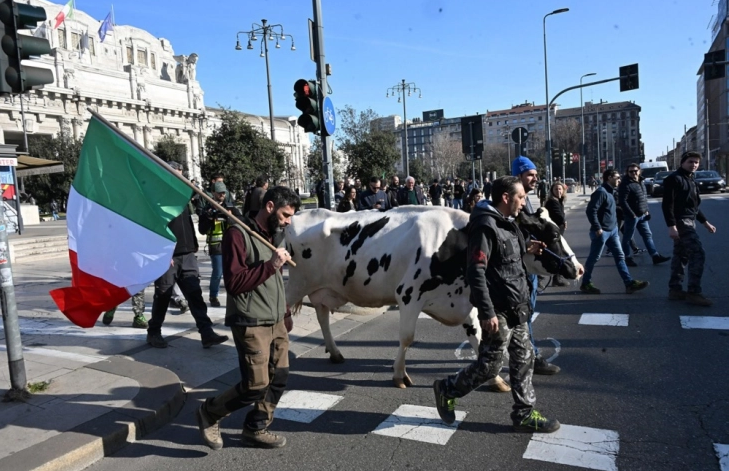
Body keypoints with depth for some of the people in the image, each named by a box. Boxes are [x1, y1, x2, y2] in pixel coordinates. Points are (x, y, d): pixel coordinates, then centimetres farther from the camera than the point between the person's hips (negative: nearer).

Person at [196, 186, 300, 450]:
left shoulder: (277, 236, 14)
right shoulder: (239, 234, -12)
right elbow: (234, 282, -19)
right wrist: (271, 265, -22)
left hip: (276, 322, 8)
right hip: (251, 324, -8)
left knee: (279, 377, 8)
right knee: (256, 385, -6)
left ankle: (256, 429, 27)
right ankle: (209, 413, 18)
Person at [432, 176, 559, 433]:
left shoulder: (506, 223, 10)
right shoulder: (485, 226, -20)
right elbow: (475, 272, -23)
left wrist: (525, 248, 9)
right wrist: (487, 312, -24)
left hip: (516, 308, 10)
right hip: (498, 310, -9)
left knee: (524, 359, 15)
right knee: (490, 365, 1)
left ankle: (524, 414, 28)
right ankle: (447, 389, 21)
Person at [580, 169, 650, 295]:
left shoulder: (609, 192, 14)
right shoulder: (601, 192, -16)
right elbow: (591, 211, -23)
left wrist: (615, 225, 15)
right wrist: (597, 228, -22)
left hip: (612, 230, 10)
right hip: (602, 232, -9)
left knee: (620, 256, 7)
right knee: (593, 258, 2)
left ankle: (630, 283, 8)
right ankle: (585, 284, 13)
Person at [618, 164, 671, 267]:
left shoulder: (640, 182, 12)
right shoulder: (625, 185, -15)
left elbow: (644, 197, 21)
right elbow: (622, 201, -21)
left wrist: (646, 210, 11)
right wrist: (632, 214, -21)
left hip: (642, 215, 9)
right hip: (631, 216, -9)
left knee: (648, 235, 11)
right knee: (627, 238, 3)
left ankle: (655, 256, 16)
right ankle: (628, 258, 13)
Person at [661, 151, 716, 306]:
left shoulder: (690, 180, 18)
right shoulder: (674, 179, -12)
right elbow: (667, 204, -19)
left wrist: (705, 222, 24)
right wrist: (671, 226, -26)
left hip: (688, 222, 10)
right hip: (681, 222, -10)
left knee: (681, 256, 11)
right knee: (698, 254, -12)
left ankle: (675, 289, 17)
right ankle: (693, 292, -7)